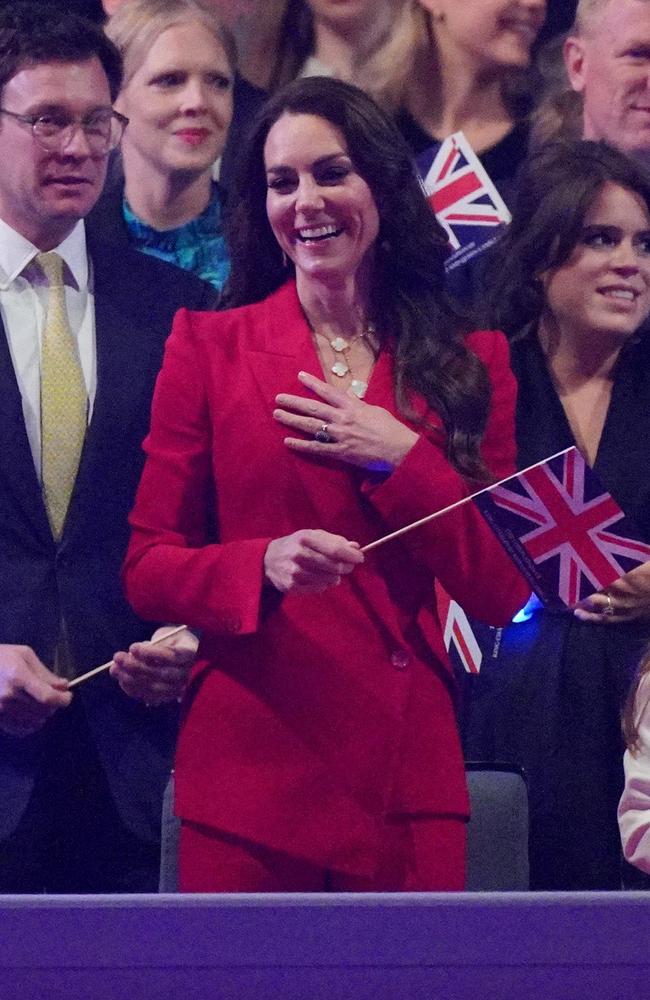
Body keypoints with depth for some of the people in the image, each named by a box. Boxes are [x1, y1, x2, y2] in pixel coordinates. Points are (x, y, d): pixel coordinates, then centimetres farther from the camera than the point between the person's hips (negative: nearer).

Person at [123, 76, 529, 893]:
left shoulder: (470, 361, 9)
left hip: (407, 784, 2)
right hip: (247, 778, -1)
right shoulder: (208, 347, 4)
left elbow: (505, 592, 4)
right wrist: (267, 565, -17)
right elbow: (147, 570, 1)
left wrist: (400, 458, -8)